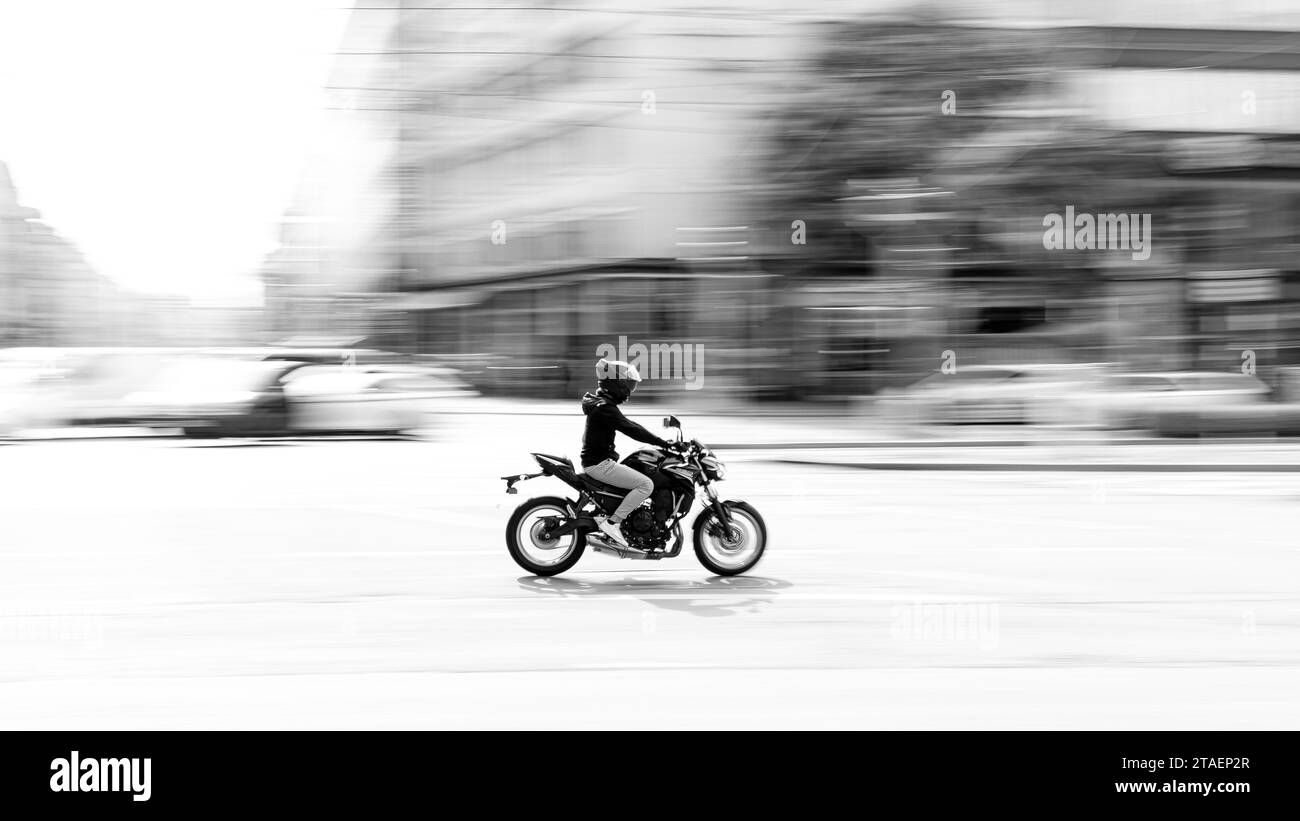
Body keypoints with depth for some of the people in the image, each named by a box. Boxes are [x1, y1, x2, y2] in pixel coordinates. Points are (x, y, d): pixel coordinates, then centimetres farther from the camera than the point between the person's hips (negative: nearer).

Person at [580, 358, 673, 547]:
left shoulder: (602, 403, 14)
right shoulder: (605, 408, -19)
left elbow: (629, 425, 19)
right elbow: (631, 430, -25)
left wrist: (661, 441, 16)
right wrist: (664, 443, -23)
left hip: (594, 460, 11)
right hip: (600, 464, -11)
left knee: (642, 480, 23)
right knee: (646, 484, -15)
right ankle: (611, 522, -17)